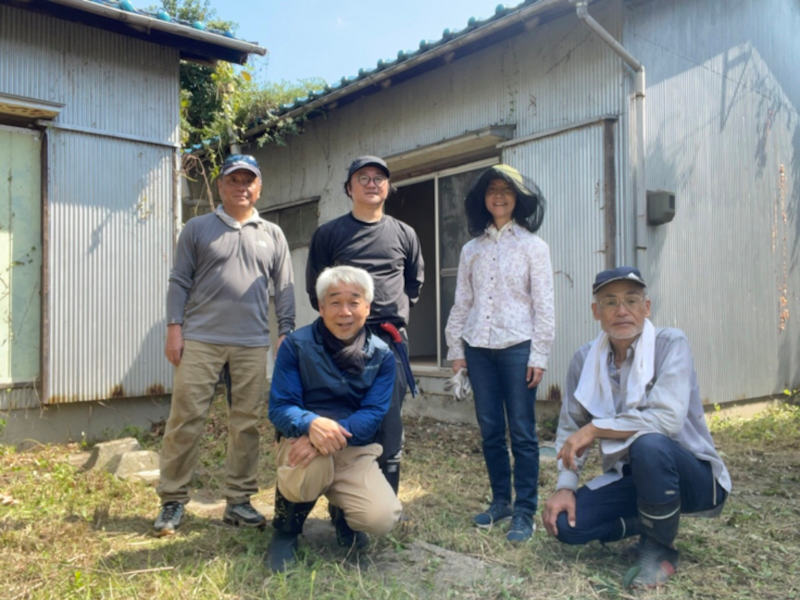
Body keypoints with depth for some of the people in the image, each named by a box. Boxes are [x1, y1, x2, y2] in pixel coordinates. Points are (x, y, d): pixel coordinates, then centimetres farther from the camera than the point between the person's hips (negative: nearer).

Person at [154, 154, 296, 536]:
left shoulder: (272, 235, 13)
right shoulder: (197, 229, 8)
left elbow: (285, 288, 11)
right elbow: (179, 282, 5)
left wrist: (286, 331, 3)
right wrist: (174, 328, -4)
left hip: (252, 344, 2)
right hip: (200, 340, -1)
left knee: (246, 424, 5)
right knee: (185, 419, -1)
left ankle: (238, 501, 15)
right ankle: (172, 501, 11)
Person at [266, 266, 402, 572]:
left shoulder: (382, 355, -1)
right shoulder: (296, 345, -6)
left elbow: (373, 414, -10)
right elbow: (279, 408, -11)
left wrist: (336, 432, -31)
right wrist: (312, 424, -34)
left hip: (356, 450, 2)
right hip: (302, 441, -1)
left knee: (382, 518, -23)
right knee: (311, 463, -38)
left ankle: (342, 513, 18)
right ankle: (285, 532, -2)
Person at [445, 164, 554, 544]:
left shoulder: (533, 246, 1)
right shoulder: (471, 249, 12)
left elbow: (543, 304, -3)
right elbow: (462, 302, 12)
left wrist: (539, 355, -8)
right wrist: (456, 349, 7)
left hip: (517, 347, -4)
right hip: (479, 348, 4)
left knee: (522, 433, 0)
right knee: (490, 431, 10)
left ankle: (524, 512, 9)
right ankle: (500, 501, 23)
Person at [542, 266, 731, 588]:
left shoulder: (671, 343, -18)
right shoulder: (584, 359, -4)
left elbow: (667, 419, -32)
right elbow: (570, 430, 2)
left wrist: (595, 428, -26)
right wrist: (565, 486, -11)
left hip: (692, 476, -5)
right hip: (629, 476, 5)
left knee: (649, 443, -37)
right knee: (566, 523, -16)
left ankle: (660, 548, -9)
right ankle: (655, 523, 13)